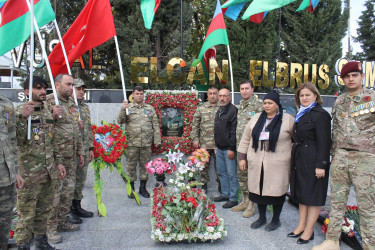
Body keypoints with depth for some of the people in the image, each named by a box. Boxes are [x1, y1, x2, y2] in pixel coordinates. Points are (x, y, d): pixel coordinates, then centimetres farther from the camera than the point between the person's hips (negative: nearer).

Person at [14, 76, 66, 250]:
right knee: (26, 212, 3)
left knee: (43, 209, 18)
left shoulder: (47, 112, 12)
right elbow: (17, 140, -19)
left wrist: (58, 162, 15)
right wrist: (22, 117, -29)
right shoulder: (19, 111, -7)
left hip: (49, 171, 6)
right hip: (29, 173, -6)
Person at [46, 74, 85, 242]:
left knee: (69, 190, 14)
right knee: (54, 192, -2)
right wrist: (52, 116, -29)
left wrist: (80, 151, 19)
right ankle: (50, 227, 12)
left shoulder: (72, 105, 16)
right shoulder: (48, 101, -9)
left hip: (71, 156, 8)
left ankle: (62, 220, 29)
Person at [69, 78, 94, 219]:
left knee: (81, 178, 13)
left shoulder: (85, 107, 17)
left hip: (84, 149, 7)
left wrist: (91, 148, 17)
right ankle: (74, 207, 13)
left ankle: (76, 205, 25)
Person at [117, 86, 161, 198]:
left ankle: (143, 187, 23)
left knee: (145, 165, 9)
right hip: (132, 143, -2)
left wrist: (157, 140, 6)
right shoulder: (128, 108, 7)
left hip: (147, 143, 2)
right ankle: (131, 188, 17)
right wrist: (123, 110, -19)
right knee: (131, 166, 3)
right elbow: (120, 121, -4)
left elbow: (155, 125, 12)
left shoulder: (150, 108, 13)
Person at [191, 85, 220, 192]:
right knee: (204, 165, 9)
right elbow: (195, 125, 7)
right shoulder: (201, 108, 7)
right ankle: (204, 184, 25)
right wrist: (195, 139, 1)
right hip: (204, 143, 1)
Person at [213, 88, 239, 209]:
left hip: (229, 149, -8)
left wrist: (232, 148, -20)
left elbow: (234, 131, -18)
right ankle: (225, 194, 29)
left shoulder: (233, 110, -12)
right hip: (219, 148, 9)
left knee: (232, 174, 0)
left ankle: (233, 199, 11)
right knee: (221, 172, 16)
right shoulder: (219, 111, 15)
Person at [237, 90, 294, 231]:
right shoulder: (256, 119, 9)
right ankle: (262, 217, 30)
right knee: (259, 190, 11)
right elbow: (246, 138, 12)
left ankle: (276, 220, 26)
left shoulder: (287, 120, -3)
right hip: (257, 164, 4)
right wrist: (242, 157, 9)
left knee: (276, 191, 4)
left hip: (277, 164, -3)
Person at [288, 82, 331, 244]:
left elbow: (324, 142, -16)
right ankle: (301, 226, 27)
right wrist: (294, 160, 16)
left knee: (313, 196, 2)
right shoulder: (301, 114, 15)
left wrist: (321, 165, -20)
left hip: (312, 162, -9)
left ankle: (309, 231, 12)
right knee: (301, 194, 15)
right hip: (299, 161, 9)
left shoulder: (320, 114, -11)